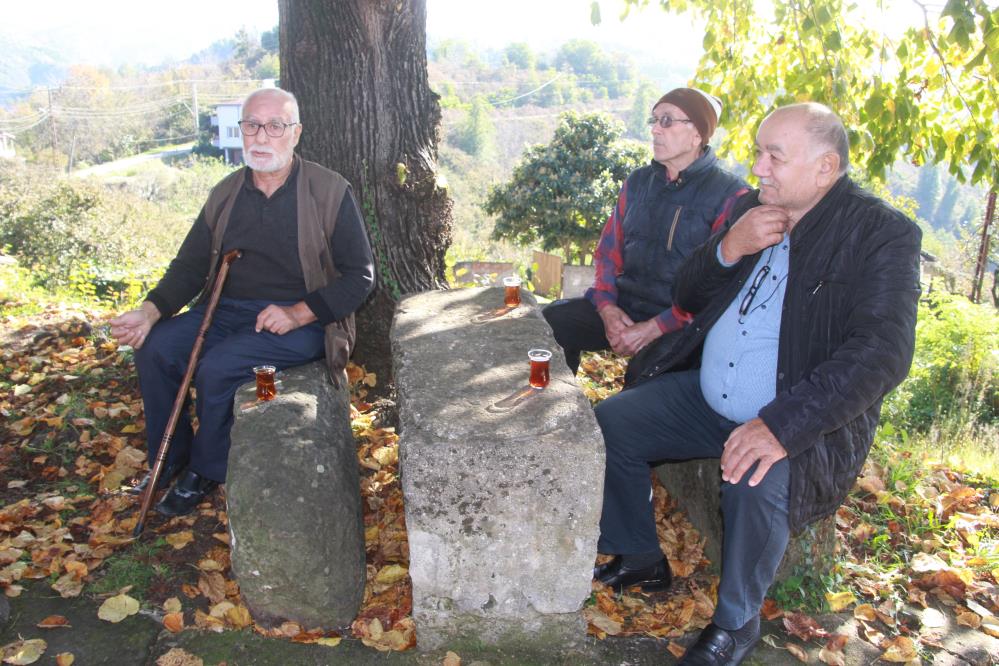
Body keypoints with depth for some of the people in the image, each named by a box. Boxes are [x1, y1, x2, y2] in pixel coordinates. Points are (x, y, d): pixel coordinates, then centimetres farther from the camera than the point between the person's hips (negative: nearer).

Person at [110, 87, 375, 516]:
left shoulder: (329, 192, -7)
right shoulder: (226, 194, 9)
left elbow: (359, 275, -8)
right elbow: (189, 265, 11)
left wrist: (298, 313, -20)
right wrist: (151, 311, -8)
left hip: (301, 320, -6)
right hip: (228, 311, 6)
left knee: (218, 367, -26)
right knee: (154, 348, -13)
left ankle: (206, 472, 1)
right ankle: (171, 460, 7)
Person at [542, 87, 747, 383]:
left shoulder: (730, 195, -5)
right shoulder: (638, 181, 14)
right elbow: (608, 251, 15)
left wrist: (654, 328, -18)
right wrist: (607, 307, -4)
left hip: (681, 324, -5)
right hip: (623, 306, 5)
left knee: (645, 369, -34)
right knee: (549, 321, -14)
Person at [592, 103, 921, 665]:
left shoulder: (885, 235, -13)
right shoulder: (753, 209, 6)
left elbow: (883, 351, -25)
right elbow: (688, 298, 10)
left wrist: (783, 425, -37)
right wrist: (728, 250, -12)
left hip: (804, 422, -6)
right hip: (706, 397, 6)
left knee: (758, 484, -34)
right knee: (609, 423, -4)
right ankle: (642, 559, 18)